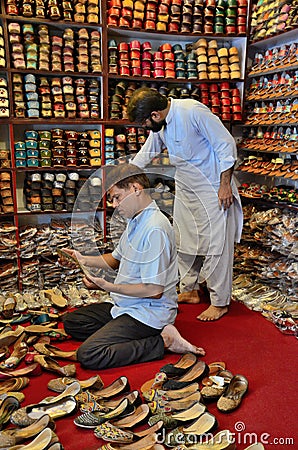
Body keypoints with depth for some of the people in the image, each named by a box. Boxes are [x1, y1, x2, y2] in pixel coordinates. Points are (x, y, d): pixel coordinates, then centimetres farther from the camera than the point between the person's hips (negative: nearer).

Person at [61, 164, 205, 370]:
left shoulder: (155, 229, -23)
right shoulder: (136, 221, 9)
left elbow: (154, 290, -24)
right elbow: (116, 259, 22)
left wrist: (109, 287, -20)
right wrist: (84, 259, 7)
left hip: (149, 312, -11)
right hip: (126, 305, 11)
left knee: (88, 355, -22)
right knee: (71, 322, 13)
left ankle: (163, 340, -8)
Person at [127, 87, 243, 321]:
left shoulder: (194, 111, -22)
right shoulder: (159, 125, 3)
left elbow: (226, 145, -19)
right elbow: (146, 153, 19)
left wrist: (225, 185, -19)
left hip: (212, 189, -8)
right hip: (185, 188, 8)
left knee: (216, 244, -3)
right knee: (184, 241, 12)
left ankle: (220, 302, 10)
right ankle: (190, 291, 28)